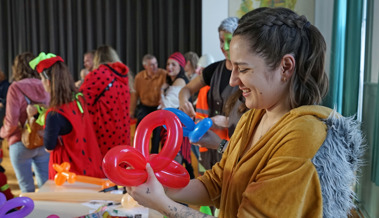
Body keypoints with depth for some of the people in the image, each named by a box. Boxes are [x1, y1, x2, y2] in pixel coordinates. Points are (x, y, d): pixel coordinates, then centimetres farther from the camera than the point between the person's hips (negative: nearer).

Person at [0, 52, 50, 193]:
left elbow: (11, 121, -14)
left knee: (27, 187, 9)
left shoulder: (16, 88, -12)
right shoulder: (44, 87, 0)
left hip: (22, 143, -4)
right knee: (45, 185, 15)